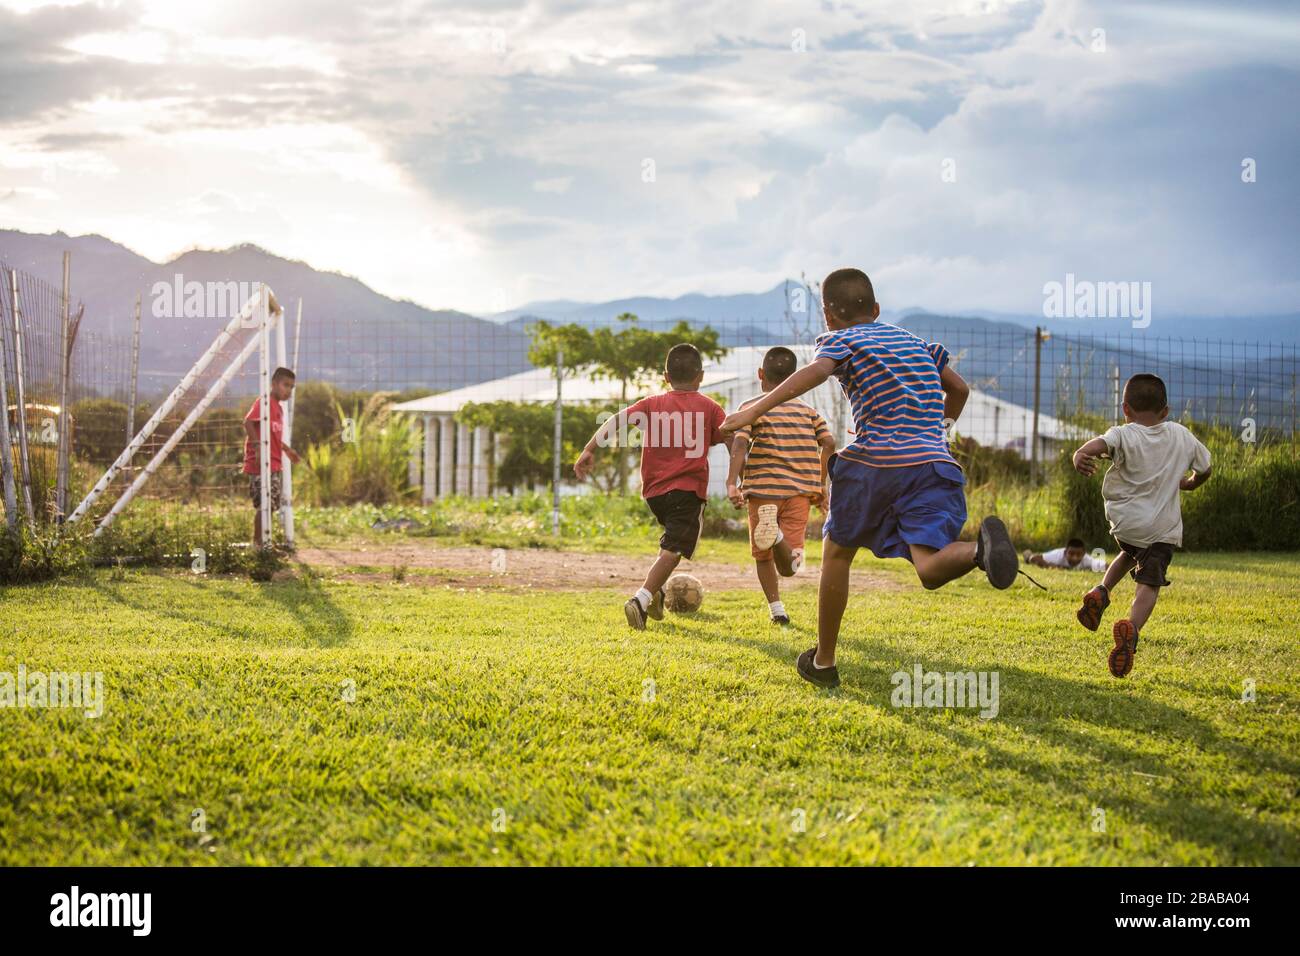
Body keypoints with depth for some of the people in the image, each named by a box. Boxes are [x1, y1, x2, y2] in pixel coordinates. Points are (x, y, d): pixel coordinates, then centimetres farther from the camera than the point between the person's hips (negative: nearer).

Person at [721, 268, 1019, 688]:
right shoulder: (913, 340, 26)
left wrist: (756, 408, -22)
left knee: (837, 553, 18)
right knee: (930, 569, -8)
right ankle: (979, 548, -42)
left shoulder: (840, 339, 9)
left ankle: (824, 661, 24)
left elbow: (816, 370, -14)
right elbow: (959, 388, 30)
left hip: (876, 463, -4)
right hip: (934, 464, 4)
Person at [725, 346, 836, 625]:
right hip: (801, 491, 2)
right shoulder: (808, 410, 15)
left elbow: (739, 443, -12)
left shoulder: (752, 407, 4)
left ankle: (776, 607, 1)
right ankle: (778, 537, -36)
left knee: (763, 556, 18)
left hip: (763, 489, -2)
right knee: (788, 567, -4)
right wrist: (821, 484, 12)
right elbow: (828, 443, 4)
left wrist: (732, 482, -20)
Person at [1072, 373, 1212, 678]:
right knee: (1148, 584, -8)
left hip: (1124, 521, 0)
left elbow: (1101, 442, -29)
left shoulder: (1124, 435, -5)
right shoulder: (1181, 435, 7)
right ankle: (1131, 627, -35)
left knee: (1130, 552, 33)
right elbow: (1204, 468, 20)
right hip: (1163, 526, 0)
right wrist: (1189, 483, 40)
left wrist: (1081, 455, -48)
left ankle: (1101, 591, 14)